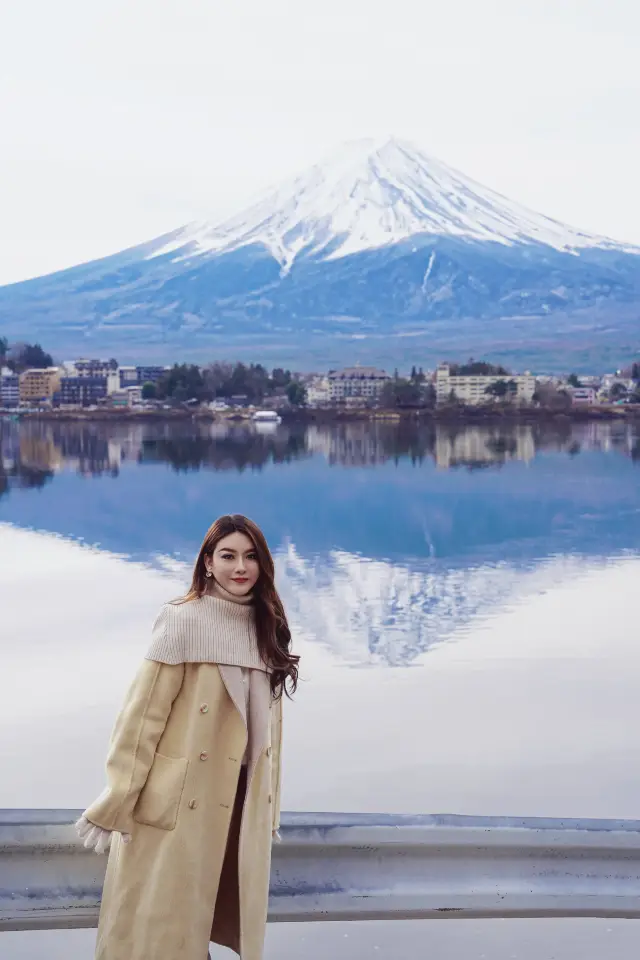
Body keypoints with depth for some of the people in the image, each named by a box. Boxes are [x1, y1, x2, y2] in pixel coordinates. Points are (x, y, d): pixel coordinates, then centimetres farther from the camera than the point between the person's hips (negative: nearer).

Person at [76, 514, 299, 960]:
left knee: (230, 917, 13)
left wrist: (269, 809, 12)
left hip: (240, 802, 6)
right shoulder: (183, 621, -12)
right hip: (178, 802, -5)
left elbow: (269, 724, 12)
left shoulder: (267, 627, 6)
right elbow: (143, 715, -12)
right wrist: (117, 803, -14)